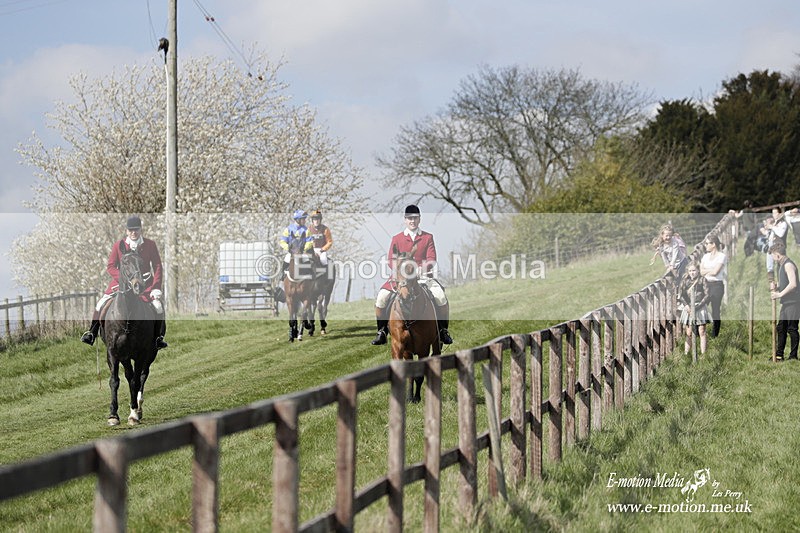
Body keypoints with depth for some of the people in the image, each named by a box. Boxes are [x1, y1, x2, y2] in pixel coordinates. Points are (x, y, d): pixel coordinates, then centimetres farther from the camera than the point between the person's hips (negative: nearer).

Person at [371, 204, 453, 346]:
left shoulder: (428, 237, 11)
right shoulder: (397, 238, 11)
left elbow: (432, 258, 3)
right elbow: (391, 260, 5)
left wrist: (428, 264, -20)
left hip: (423, 276, 0)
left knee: (441, 297, -26)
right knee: (382, 296, -22)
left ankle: (443, 331, -7)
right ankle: (382, 332, -5)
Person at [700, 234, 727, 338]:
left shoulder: (721, 256, -5)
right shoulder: (705, 256, 14)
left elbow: (715, 271, -14)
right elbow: (701, 272, 4)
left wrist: (706, 271, 1)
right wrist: (711, 270, -8)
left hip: (717, 285, -5)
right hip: (706, 285, 5)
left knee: (715, 312, -1)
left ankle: (714, 336, 6)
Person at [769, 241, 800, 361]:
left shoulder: (788, 265, -15)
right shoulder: (780, 266, 16)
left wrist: (780, 294, -19)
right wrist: (775, 286, 7)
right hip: (786, 302, 10)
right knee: (781, 328, 12)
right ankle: (779, 355, 18)